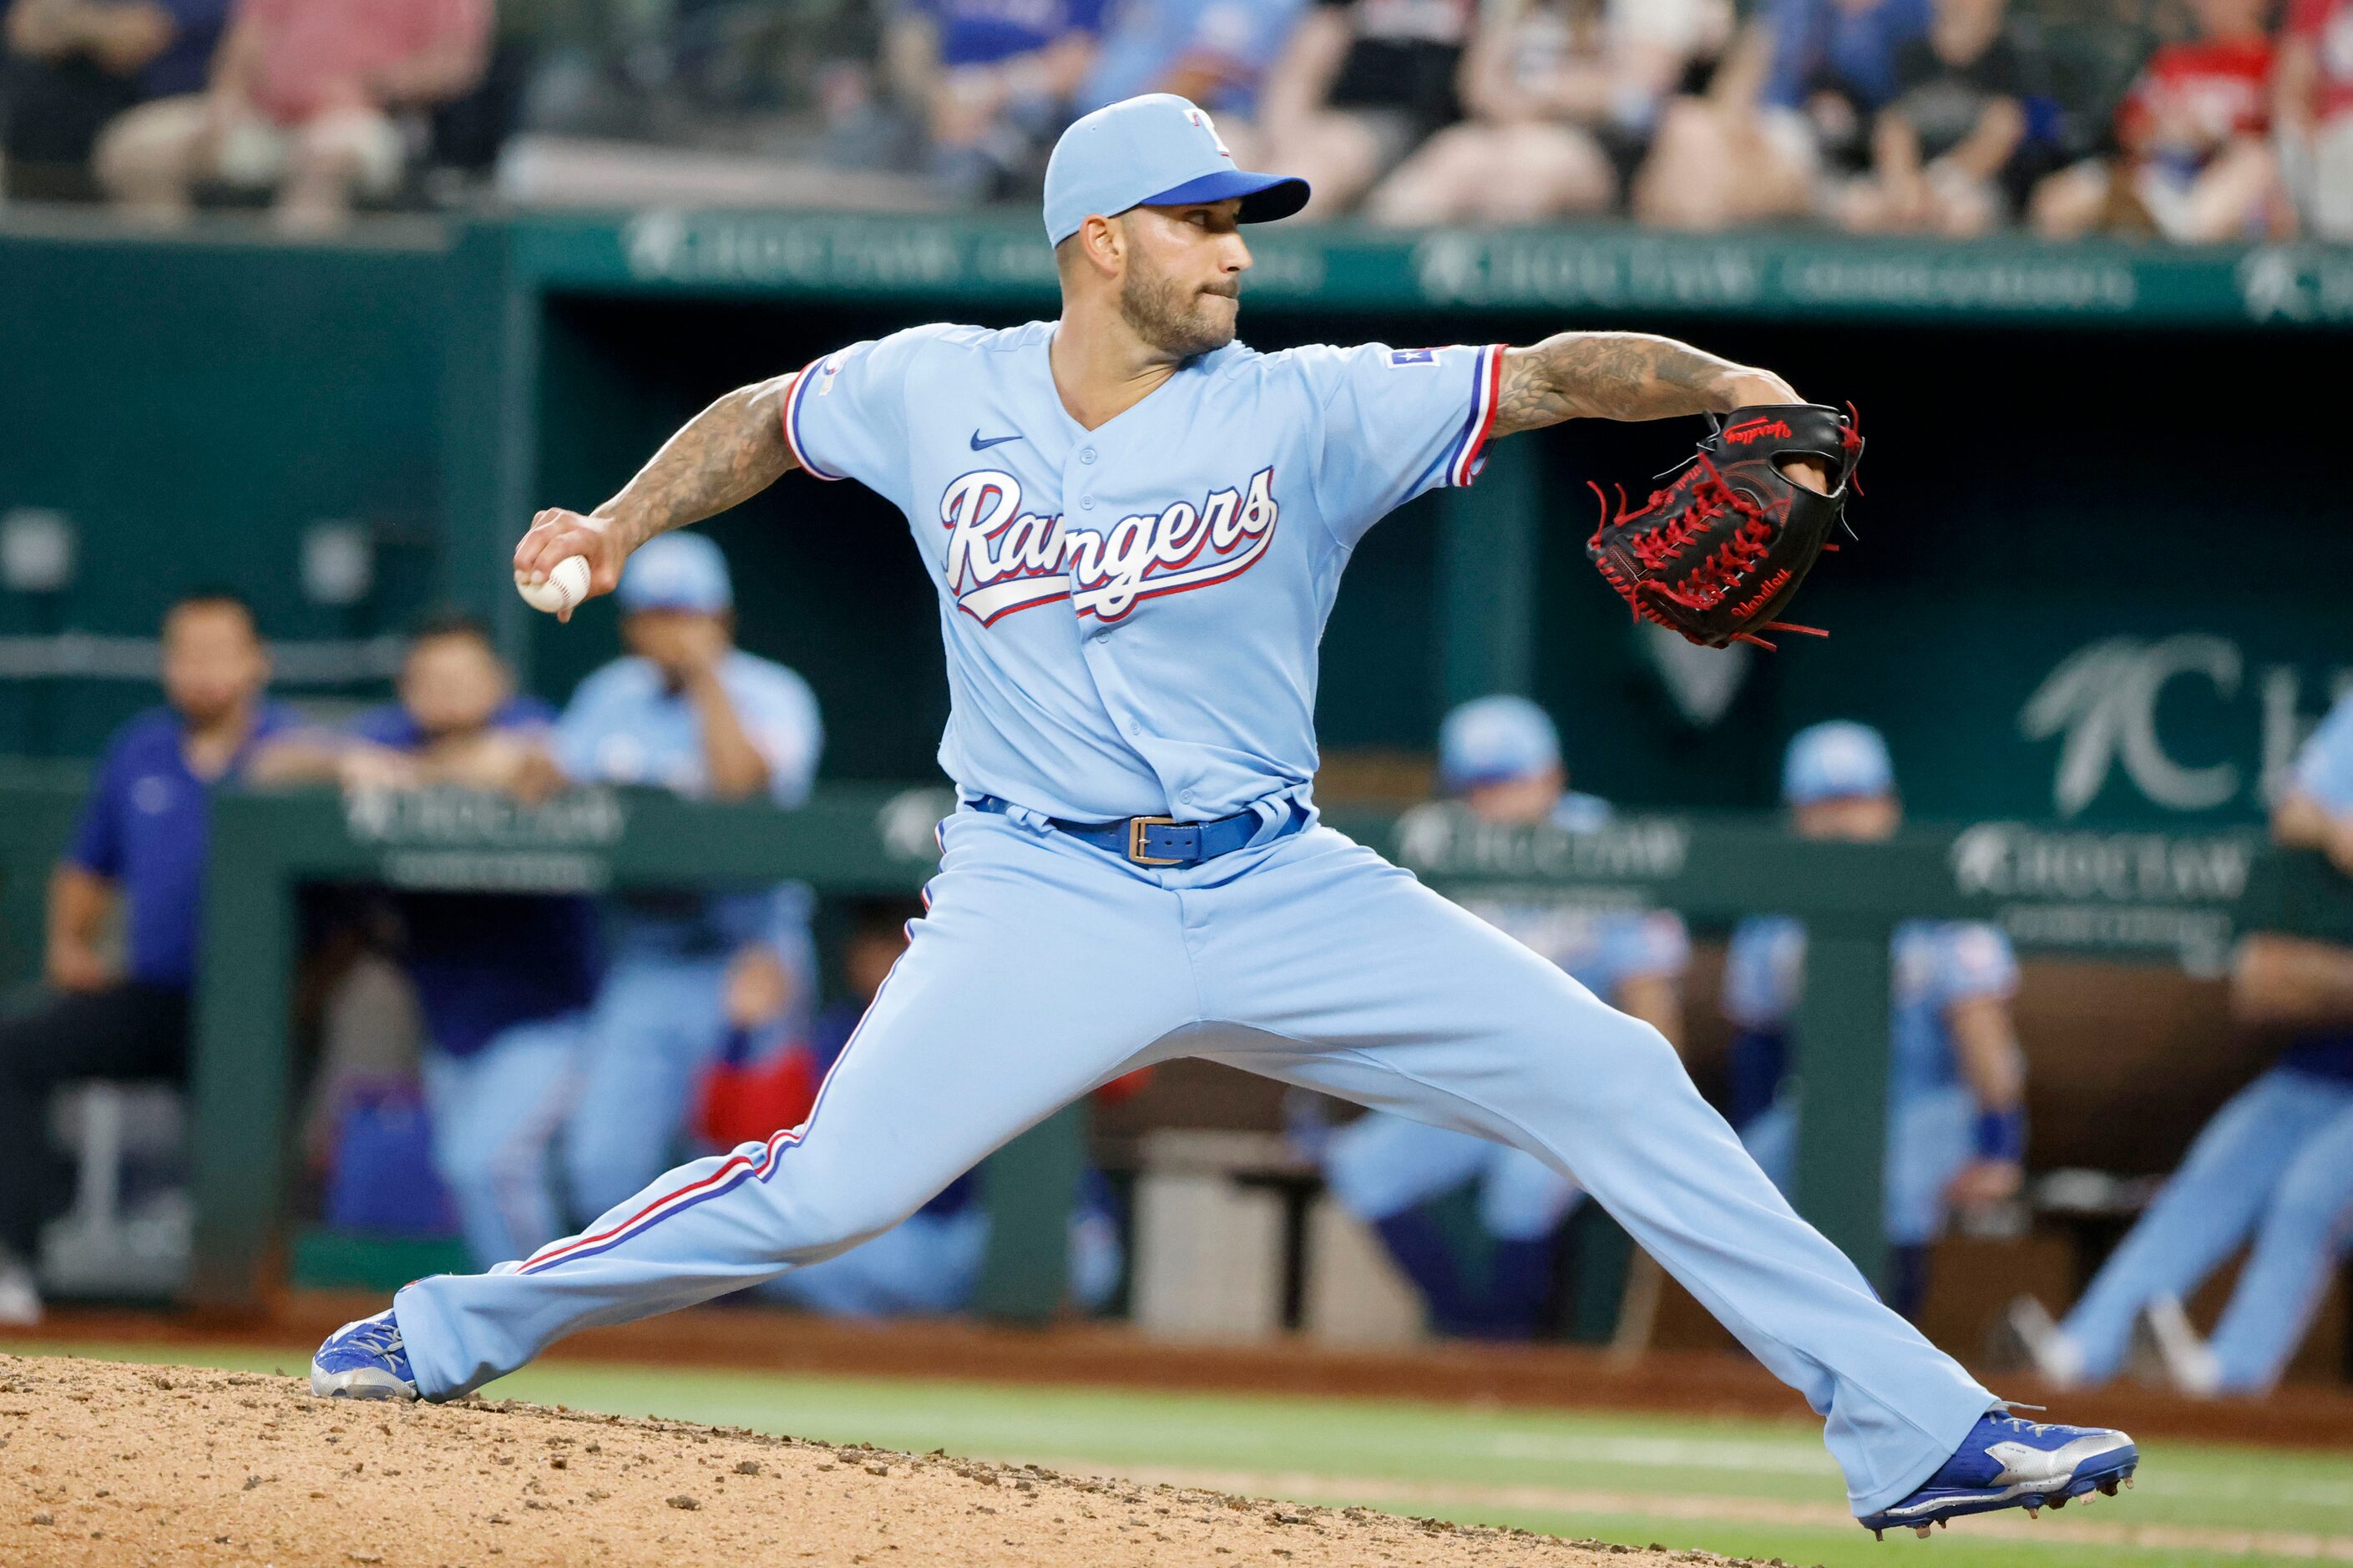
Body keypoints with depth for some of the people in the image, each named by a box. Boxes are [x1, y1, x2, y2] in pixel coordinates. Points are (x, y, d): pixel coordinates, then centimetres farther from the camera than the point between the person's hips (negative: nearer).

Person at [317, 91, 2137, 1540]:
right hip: (1046, 898, -1)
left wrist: (1718, 383, -30)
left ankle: (1912, 1427, -5)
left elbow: (1547, 375, -14)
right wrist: (622, 523, 8)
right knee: (829, 1187, -17)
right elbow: (764, 419, 20)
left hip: (1283, 893, 1)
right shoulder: (936, 392, -1)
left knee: (1617, 1084, -9)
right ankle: (458, 1331, 5)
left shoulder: (1306, 412, -5)